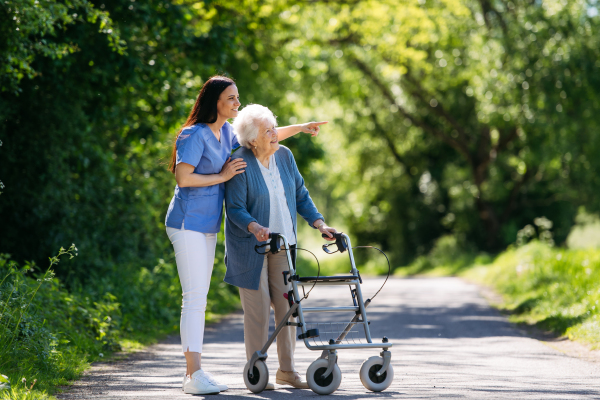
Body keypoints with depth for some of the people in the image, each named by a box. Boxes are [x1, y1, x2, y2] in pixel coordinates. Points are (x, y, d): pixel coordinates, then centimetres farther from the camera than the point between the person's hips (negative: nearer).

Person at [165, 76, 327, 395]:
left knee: (199, 298, 8)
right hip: (188, 224, -9)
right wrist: (222, 176, -13)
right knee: (195, 297, -13)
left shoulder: (228, 133, 12)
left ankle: (195, 372, 10)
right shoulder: (196, 135, -14)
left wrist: (300, 128, 29)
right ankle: (193, 375, -14)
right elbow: (182, 178, -21)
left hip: (208, 226, 9)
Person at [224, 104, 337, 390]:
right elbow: (234, 208, -15)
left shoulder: (284, 156, 3)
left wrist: (319, 223, 0)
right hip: (250, 248, -5)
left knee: (287, 304, 3)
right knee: (258, 308, -5)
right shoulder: (240, 163, -14)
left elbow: (300, 195, 12)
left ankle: (287, 370, 14)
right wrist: (255, 227, -33)